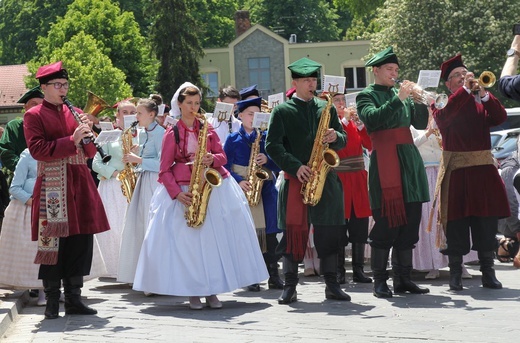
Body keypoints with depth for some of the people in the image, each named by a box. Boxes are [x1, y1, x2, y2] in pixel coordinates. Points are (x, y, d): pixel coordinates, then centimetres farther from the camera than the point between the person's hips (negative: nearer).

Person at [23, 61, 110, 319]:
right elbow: (37, 149, -13)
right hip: (52, 187, -5)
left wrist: (87, 135, -3)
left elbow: (90, 153, 18)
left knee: (81, 240, 5)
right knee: (53, 242, -5)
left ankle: (74, 299, 13)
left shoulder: (75, 113, 17)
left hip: (80, 184, 6)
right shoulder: (34, 115, 1)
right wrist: (72, 140, -19)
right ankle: (52, 302, 4)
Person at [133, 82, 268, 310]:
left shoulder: (207, 129, 11)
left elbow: (222, 156, 8)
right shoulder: (172, 133, 3)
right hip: (183, 191, -2)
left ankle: (211, 291, 1)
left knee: (214, 238, -4)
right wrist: (177, 193, -14)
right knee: (187, 240, -7)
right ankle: (193, 292, -1)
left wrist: (212, 160, -15)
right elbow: (165, 170, -1)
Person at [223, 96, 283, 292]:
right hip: (243, 189, -2)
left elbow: (278, 165, 9)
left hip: (266, 190, 2)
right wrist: (239, 181, -16)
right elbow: (226, 167, -1)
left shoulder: (266, 137, 11)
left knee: (270, 233, 0)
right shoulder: (233, 139, 6)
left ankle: (274, 276, 6)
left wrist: (267, 160, -12)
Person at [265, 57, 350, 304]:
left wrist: (335, 137, -8)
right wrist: (295, 166, -15)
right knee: (294, 229, -4)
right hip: (295, 179, -3)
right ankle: (290, 285, 1)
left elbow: (343, 140, 16)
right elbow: (272, 146, -4)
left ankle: (331, 284, 9)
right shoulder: (282, 111, 3)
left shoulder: (326, 108, 15)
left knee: (329, 230, 3)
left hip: (325, 178, 3)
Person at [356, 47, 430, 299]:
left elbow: (421, 123, 10)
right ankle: (380, 281, -3)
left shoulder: (401, 93, 18)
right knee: (386, 224, -8)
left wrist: (419, 100, -6)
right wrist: (399, 99, -19)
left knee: (409, 223, 5)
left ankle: (403, 278, 11)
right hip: (384, 162, -6)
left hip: (409, 160, 6)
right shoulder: (366, 96, 2)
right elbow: (372, 119, -18)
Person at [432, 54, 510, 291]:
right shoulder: (443, 104, 5)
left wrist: (483, 93, -15)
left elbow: (500, 117, -4)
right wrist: (466, 88, -17)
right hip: (456, 171, -3)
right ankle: (455, 274, 6)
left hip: (483, 169, 3)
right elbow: (444, 115, -18)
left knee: (487, 221, 4)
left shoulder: (481, 104, 13)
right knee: (456, 223, -1)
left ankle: (488, 273, 11)